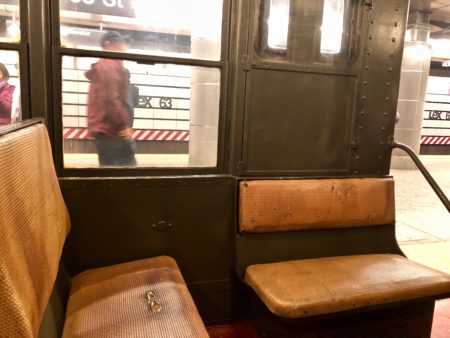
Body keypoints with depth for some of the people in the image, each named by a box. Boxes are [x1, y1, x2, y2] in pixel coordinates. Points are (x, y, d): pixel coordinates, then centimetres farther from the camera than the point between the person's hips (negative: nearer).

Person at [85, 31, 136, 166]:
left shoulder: (101, 66, 25)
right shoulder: (112, 65, -7)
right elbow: (111, 99, -20)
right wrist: (124, 125, -17)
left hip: (102, 129, 10)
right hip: (113, 130, -10)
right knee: (128, 167, -10)